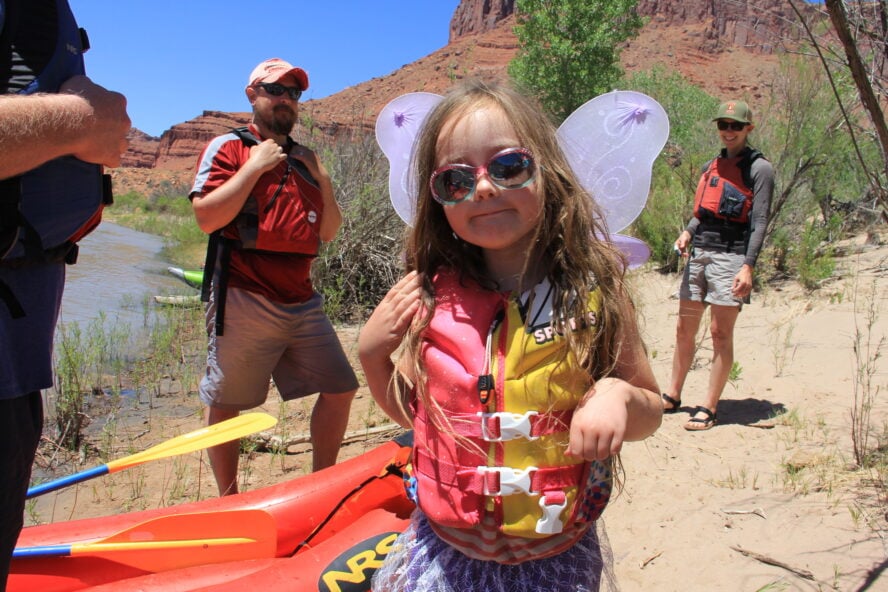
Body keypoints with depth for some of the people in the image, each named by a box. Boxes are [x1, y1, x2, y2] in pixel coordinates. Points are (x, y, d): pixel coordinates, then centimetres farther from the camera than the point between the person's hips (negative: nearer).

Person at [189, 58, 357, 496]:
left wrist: (323, 180, 4)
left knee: (339, 389, 9)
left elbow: (328, 233, 17)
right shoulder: (229, 147, 0)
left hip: (302, 302, 6)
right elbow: (206, 216, -14)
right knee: (225, 405, 2)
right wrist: (256, 165, -12)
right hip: (246, 300, -6)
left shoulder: (303, 160, 18)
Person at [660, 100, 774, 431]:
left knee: (721, 333, -5)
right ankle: (672, 396, 19)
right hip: (699, 253, 6)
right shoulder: (711, 166, 19)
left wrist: (748, 266, -17)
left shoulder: (759, 168, 0)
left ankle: (709, 408, 2)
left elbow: (759, 222, -7)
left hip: (731, 255, -6)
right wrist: (687, 233, 3)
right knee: (684, 329, 8)